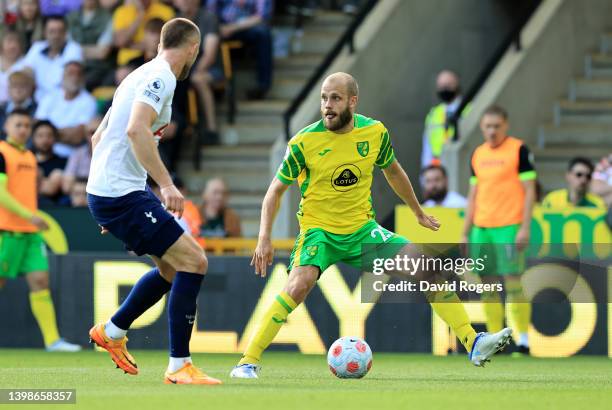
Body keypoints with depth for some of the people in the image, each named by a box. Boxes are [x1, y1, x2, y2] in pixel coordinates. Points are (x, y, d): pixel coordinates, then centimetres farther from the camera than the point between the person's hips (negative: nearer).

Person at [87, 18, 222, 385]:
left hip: (105, 193, 10)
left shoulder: (145, 75, 19)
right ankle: (179, 366, -12)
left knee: (173, 268, 19)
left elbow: (98, 137, 26)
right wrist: (167, 184, -31)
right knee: (194, 261, -13)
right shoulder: (161, 77, -11)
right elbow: (136, 130, -27)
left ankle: (112, 331, 29)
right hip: (122, 195, -10)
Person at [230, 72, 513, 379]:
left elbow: (393, 172, 16)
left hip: (362, 228, 4)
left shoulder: (375, 133, -4)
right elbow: (276, 190, -3)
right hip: (319, 231, -4)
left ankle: (473, 344, -4)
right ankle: (248, 362, -23)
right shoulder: (304, 142, -14)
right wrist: (264, 239, -12)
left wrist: (419, 213, 27)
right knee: (299, 286, -31)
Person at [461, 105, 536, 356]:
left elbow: (529, 190, -6)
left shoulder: (519, 150, -3)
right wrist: (465, 233, 15)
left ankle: (523, 340, -3)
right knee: (488, 286, 4)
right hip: (481, 229, 6)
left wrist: (525, 228, -14)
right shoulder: (478, 154, 14)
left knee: (513, 283, -9)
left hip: (509, 228, -6)